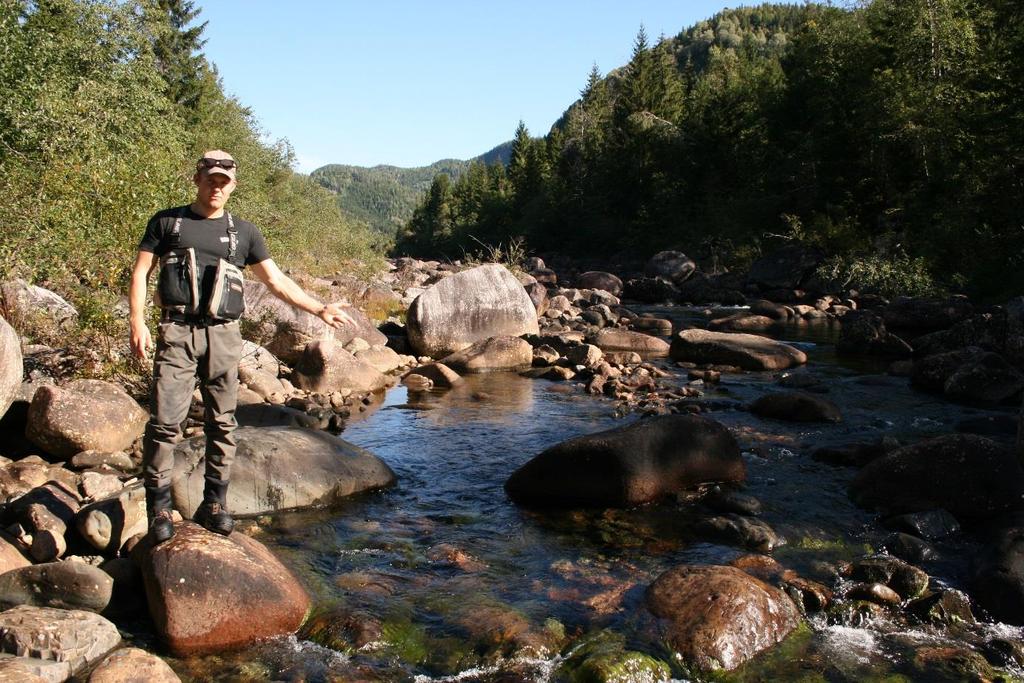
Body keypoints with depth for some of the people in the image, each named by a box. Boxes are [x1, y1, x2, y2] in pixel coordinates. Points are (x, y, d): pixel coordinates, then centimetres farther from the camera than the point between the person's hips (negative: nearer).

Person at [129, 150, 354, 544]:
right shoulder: (167, 222, 12)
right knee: (164, 421, -8)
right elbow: (140, 272, 8)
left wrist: (319, 309, 10)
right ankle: (158, 506, 2)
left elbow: (276, 281, 17)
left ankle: (214, 503, 13)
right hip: (177, 332, -2)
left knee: (222, 424, 4)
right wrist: (138, 323, -5)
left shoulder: (243, 232, 16)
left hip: (224, 337, 2)